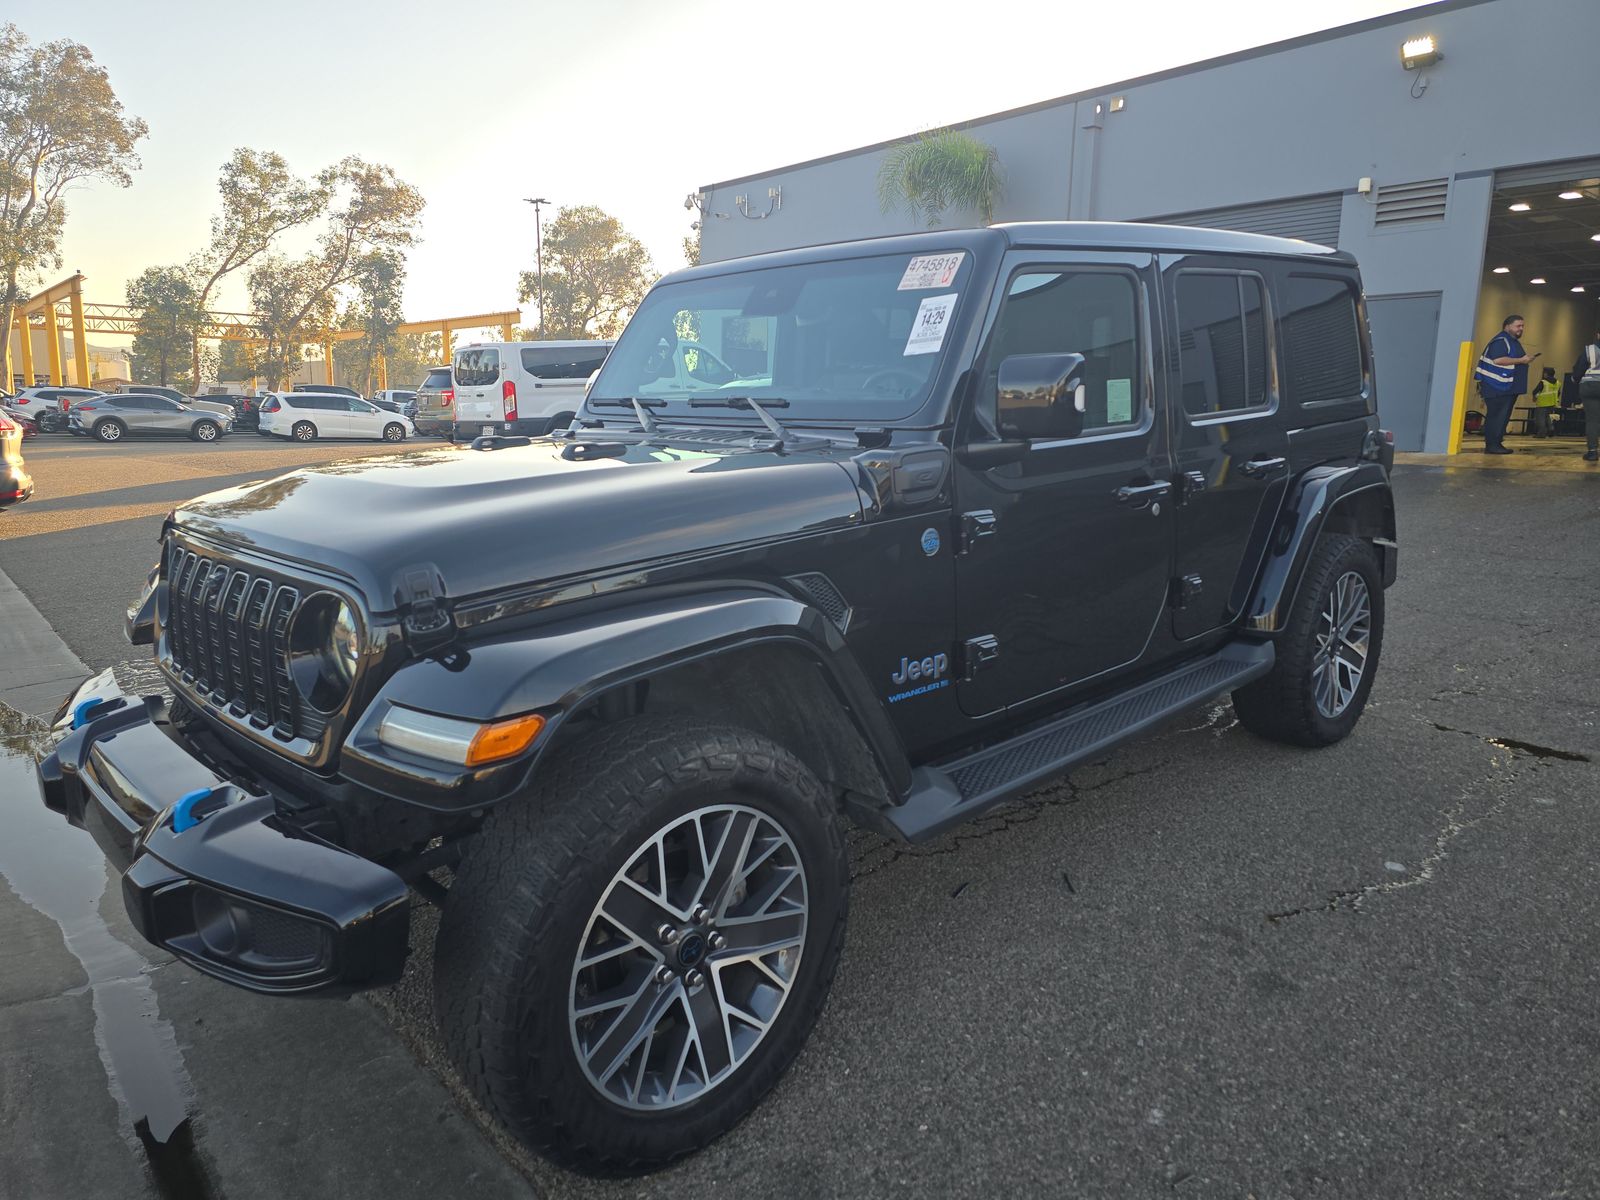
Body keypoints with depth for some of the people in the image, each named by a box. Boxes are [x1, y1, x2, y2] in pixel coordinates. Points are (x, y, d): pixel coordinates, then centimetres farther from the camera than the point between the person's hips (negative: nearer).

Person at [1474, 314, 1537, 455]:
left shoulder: (1513, 342, 22)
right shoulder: (1501, 340, -11)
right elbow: (1498, 360, -24)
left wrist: (1526, 359, 17)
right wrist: (1521, 360, -19)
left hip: (1508, 387, 10)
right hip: (1498, 387, -10)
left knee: (1503, 417, 9)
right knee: (1497, 416, -11)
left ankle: (1496, 443, 12)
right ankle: (1492, 445, -10)